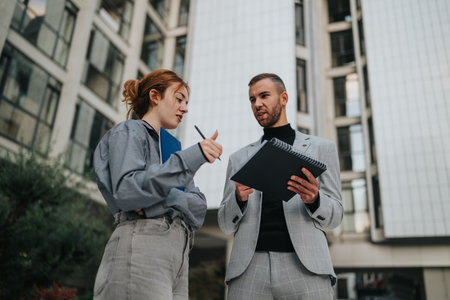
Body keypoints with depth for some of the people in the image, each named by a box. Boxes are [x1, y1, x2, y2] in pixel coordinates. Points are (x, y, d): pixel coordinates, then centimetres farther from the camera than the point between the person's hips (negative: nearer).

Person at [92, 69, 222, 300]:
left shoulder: (170, 149, 24)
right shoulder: (129, 132, 4)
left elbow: (199, 208, 10)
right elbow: (126, 192, -15)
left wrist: (165, 196, -11)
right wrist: (192, 157, -18)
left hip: (177, 253, 7)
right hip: (142, 249, -7)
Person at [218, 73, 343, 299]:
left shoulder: (321, 148, 15)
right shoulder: (239, 158, 19)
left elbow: (334, 215, 11)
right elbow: (226, 225, 15)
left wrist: (314, 200, -12)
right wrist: (239, 198, -7)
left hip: (304, 265, -1)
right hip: (249, 267, 2)